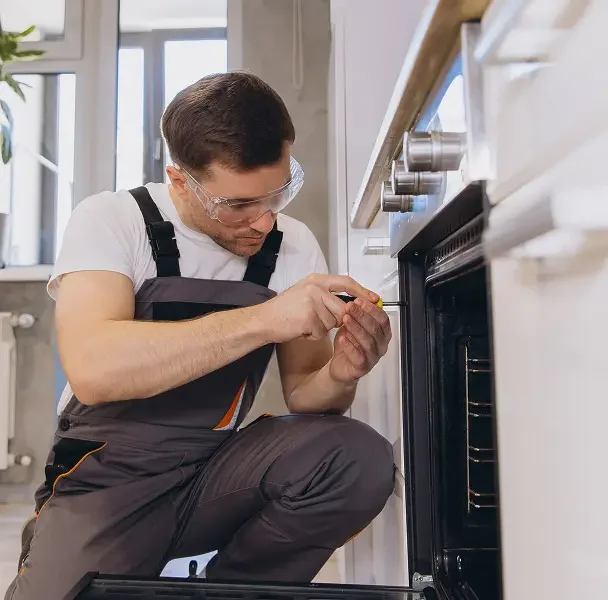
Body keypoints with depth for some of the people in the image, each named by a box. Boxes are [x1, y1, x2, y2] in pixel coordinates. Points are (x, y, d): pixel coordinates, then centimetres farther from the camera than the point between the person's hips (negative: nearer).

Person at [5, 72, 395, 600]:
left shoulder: (295, 245, -1)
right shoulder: (111, 220, -11)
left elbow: (301, 392, 2)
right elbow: (92, 369, -28)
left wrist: (339, 376, -21)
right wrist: (261, 320, -33)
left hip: (218, 473, 3)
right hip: (108, 478, -2)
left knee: (361, 462, -22)